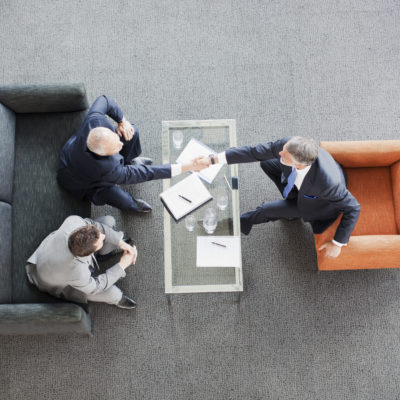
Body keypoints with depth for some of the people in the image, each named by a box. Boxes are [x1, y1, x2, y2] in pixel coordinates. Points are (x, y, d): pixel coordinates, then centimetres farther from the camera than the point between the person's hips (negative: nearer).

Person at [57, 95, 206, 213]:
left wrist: (122, 120, -19)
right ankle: (132, 204, 8)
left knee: (131, 131, -11)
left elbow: (104, 100, -14)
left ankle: (129, 160, 24)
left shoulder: (94, 121, -37)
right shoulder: (108, 170, -48)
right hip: (83, 181, -6)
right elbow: (145, 173, -44)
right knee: (119, 199, -33)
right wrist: (187, 167, -45)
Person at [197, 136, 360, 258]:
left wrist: (337, 243, -24)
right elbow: (255, 152, -24)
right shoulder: (288, 144, -35)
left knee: (266, 210, -8)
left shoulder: (328, 182, -47)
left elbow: (353, 208, -32)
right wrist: (214, 159, -26)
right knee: (266, 163, 9)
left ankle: (240, 223, 28)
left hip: (318, 202, -5)